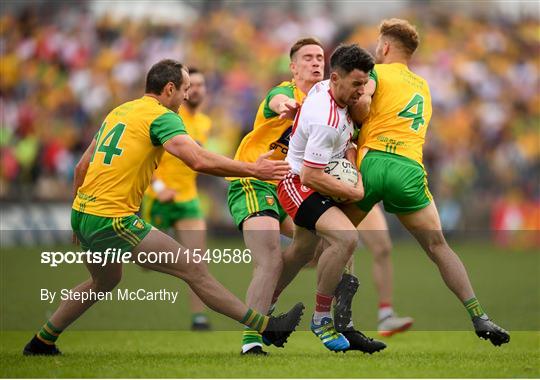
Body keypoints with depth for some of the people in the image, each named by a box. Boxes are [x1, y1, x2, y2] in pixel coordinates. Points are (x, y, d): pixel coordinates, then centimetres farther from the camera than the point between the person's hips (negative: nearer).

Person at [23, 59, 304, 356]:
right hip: (113, 220, -9)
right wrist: (253, 170, -15)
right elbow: (199, 160, -22)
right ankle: (266, 326, -6)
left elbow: (82, 167, 21)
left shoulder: (118, 111, 17)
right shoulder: (162, 116, -8)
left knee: (105, 281, 33)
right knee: (193, 269, -6)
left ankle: (41, 342, 37)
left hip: (82, 212, 9)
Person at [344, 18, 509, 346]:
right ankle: (478, 317, -10)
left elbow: (361, 102, -11)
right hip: (411, 168, 3)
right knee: (438, 247, 3)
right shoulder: (422, 86, 29)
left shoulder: (377, 72, 10)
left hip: (374, 160, -3)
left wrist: (354, 122, 9)